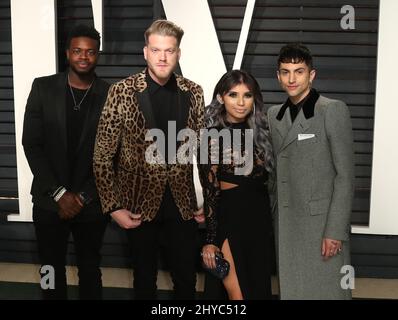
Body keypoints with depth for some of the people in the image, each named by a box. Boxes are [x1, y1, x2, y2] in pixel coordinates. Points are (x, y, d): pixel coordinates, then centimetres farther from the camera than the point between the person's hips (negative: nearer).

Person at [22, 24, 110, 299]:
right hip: (49, 201, 1)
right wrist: (59, 194, -11)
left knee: (90, 269, 15)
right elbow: (31, 145, -4)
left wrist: (84, 197, -9)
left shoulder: (110, 95, -4)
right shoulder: (43, 88, -2)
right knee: (52, 269, 15)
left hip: (92, 204, -1)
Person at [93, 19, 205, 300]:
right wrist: (113, 206, -8)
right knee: (145, 279, 17)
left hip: (182, 203, 2)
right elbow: (103, 155, -6)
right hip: (140, 203, -2)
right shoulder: (123, 92, -10)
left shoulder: (193, 93, -1)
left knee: (187, 280, 14)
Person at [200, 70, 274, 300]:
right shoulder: (214, 136, -10)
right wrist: (211, 240, -11)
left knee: (260, 289, 14)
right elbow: (210, 191, -11)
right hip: (229, 219, -6)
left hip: (260, 217, 6)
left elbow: (265, 179, 12)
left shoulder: (259, 132, 6)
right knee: (238, 294, 1)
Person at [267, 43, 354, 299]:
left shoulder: (333, 110, -6)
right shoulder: (274, 115, 11)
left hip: (322, 220, -5)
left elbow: (345, 176, -10)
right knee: (291, 290, 11)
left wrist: (335, 230, -15)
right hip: (286, 222, 5)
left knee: (325, 290, 0)